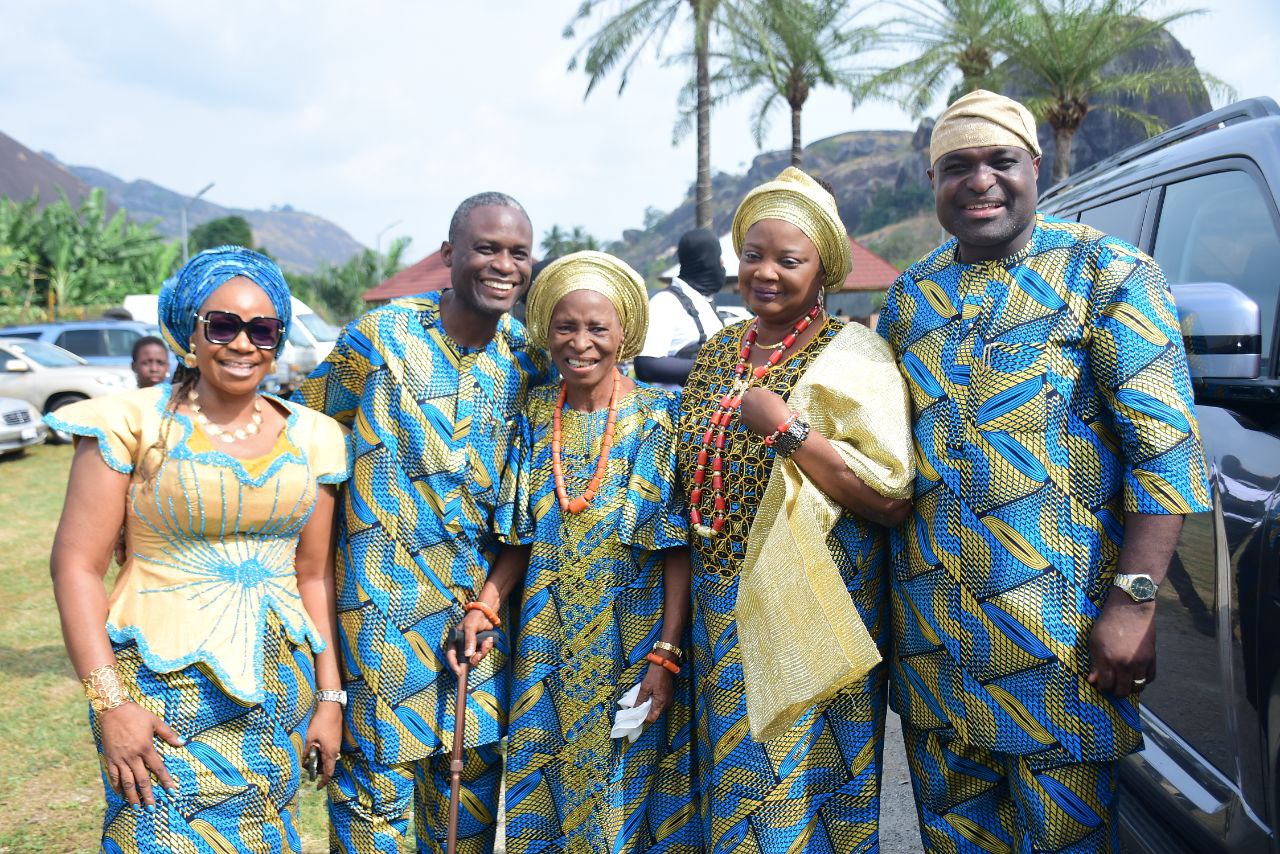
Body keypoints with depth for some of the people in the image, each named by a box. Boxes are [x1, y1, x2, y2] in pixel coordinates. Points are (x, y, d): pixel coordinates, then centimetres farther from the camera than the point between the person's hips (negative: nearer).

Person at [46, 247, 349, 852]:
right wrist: (109, 703, -13)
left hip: (277, 696, 4)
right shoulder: (134, 423, -5)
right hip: (164, 692, -3)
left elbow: (314, 574, 8)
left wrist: (330, 696, 6)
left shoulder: (309, 437, 6)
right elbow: (77, 564, -7)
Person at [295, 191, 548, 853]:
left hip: (479, 599, 4)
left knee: (474, 766, 14)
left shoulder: (528, 359, 6)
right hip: (385, 594, -4)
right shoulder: (382, 335, -7)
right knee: (379, 761, 3)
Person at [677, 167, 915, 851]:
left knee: (795, 789, 3)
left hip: (806, 614, -6)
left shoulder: (851, 355, -9)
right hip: (721, 611, 6)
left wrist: (783, 426, -21)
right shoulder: (718, 352, 9)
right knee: (729, 785, 16)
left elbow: (892, 499, -19)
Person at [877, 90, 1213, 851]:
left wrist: (1134, 601, -17)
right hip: (932, 633, 5)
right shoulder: (910, 295, 12)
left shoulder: (1106, 273, -4)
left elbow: (1165, 447, -11)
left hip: (1058, 634, -4)